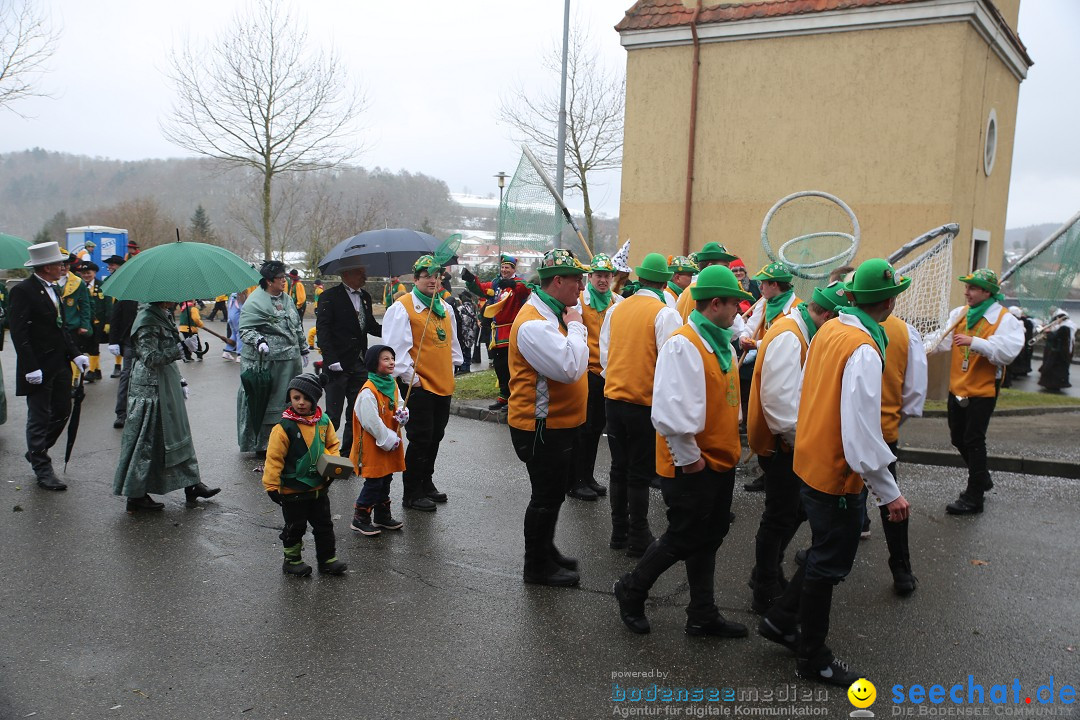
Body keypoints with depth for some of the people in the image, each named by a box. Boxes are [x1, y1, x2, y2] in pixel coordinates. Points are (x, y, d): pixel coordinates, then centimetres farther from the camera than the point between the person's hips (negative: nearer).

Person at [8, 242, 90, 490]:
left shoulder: (54, 289, 11)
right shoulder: (22, 291, -14)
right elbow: (19, 333, -18)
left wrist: (75, 354, 8)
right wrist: (31, 368, -21)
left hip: (60, 365, 8)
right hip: (39, 367, -8)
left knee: (62, 411, 15)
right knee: (39, 418, 3)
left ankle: (36, 452, 35)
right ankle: (42, 469, 14)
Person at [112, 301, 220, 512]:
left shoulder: (164, 315, 11)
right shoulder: (147, 320, -18)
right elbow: (151, 358, -25)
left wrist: (180, 381, 20)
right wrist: (182, 348, -26)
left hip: (168, 388, 10)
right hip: (151, 389, -10)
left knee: (179, 433, 13)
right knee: (147, 441, -1)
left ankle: (192, 486, 21)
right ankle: (136, 495, 10)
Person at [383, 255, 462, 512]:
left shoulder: (445, 308, 14)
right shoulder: (402, 307, -10)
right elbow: (397, 347, -15)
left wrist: (452, 367, 17)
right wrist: (410, 377, -14)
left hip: (443, 385, 8)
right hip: (419, 387, -7)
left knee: (435, 437, 15)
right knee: (420, 440, -4)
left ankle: (426, 483, 30)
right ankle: (411, 493, 8)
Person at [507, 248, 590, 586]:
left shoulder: (554, 314, 11)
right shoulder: (533, 323, -23)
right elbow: (570, 369, -30)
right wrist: (575, 327, -19)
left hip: (558, 423, 10)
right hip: (542, 427, -10)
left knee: (553, 493, 22)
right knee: (546, 497, 3)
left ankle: (545, 550, 39)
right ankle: (537, 567, 19)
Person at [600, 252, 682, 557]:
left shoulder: (616, 309, 3)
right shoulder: (665, 314, -11)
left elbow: (604, 354, 10)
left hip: (614, 397, 5)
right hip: (646, 403, -5)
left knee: (619, 469, 15)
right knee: (640, 474, 5)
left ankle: (619, 533, 24)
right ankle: (638, 540, 14)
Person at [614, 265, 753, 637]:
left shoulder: (722, 343, 8)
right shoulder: (683, 344, -22)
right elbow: (670, 411, -28)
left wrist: (729, 446, 14)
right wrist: (689, 458, -20)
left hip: (721, 462, 9)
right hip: (692, 467, -9)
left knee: (708, 539, 17)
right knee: (683, 539, 4)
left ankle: (703, 616, 31)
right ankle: (631, 591, 27)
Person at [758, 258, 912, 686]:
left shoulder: (829, 330, 1)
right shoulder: (864, 350, -25)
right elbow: (862, 435, -26)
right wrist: (889, 494, -18)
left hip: (812, 461, 8)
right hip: (838, 474, -8)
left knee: (826, 554, 24)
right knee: (829, 566, 8)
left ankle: (781, 621, 35)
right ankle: (812, 659, 25)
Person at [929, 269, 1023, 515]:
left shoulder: (1004, 319, -13)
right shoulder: (959, 314, 5)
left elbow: (1007, 352, -26)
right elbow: (942, 340, -1)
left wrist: (975, 342, -34)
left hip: (983, 391, -7)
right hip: (957, 388, 7)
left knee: (973, 441, -3)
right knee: (958, 439, 17)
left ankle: (973, 498, 8)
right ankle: (982, 479, 40)